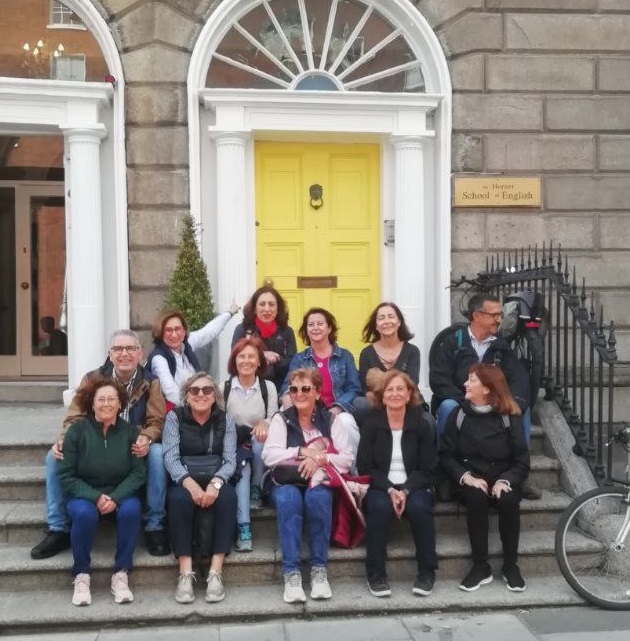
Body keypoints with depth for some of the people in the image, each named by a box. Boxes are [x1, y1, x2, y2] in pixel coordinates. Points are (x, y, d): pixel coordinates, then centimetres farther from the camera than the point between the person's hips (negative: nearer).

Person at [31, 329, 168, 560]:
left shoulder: (150, 382, -3)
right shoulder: (92, 379, 0)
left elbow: (157, 421, -8)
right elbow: (75, 417, -3)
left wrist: (146, 439, -32)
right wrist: (62, 440, -25)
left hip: (135, 451, -2)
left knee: (158, 453, -34)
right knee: (55, 455, -20)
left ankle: (155, 527, -19)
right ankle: (59, 529, -7)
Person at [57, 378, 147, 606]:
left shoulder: (130, 431, -4)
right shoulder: (76, 431, -7)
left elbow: (138, 473, -6)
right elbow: (66, 476, -8)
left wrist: (116, 498, -22)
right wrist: (95, 497, -21)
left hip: (121, 494, 1)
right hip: (84, 495, -1)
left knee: (131, 510, -31)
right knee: (84, 513, -34)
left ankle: (121, 574, -17)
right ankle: (81, 576, -14)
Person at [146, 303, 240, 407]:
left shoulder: (187, 344, 2)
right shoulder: (158, 358, -17)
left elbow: (210, 330, 20)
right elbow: (172, 393, -26)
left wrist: (230, 312, 31)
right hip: (174, 411, -6)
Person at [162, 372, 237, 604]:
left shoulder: (225, 419, 5)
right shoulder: (174, 417, 1)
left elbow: (230, 459, -4)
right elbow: (170, 458, -10)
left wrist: (215, 483, -25)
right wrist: (190, 483, -28)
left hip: (216, 480, 1)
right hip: (184, 481, -1)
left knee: (227, 496, -32)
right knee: (179, 498, -34)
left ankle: (216, 572, -31)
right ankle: (185, 574, -33)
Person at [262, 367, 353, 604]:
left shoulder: (330, 419, 6)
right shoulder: (281, 419, 5)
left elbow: (347, 459, -4)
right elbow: (269, 456, -10)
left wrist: (319, 459, -19)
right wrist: (303, 452, -18)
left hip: (319, 481, 0)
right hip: (286, 481, 0)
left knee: (317, 498, -34)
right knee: (289, 499, -35)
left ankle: (319, 569, -23)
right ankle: (291, 573, -31)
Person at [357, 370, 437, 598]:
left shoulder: (421, 423, 2)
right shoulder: (371, 422, 0)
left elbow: (426, 468, 0)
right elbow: (365, 466, -3)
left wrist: (406, 491, -18)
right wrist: (390, 490, -18)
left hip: (413, 486, 1)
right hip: (380, 486, 0)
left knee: (419, 507, -32)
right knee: (379, 507, -33)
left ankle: (427, 572, -15)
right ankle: (376, 574, -21)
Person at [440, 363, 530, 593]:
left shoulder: (509, 417, -2)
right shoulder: (458, 415, 1)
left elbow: (522, 461, -4)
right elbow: (446, 455, 0)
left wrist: (505, 481, -21)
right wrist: (466, 477, -17)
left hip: (503, 480, 0)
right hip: (471, 480, 0)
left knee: (508, 500, -32)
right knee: (476, 498, -33)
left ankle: (510, 566, -14)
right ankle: (480, 566, -21)